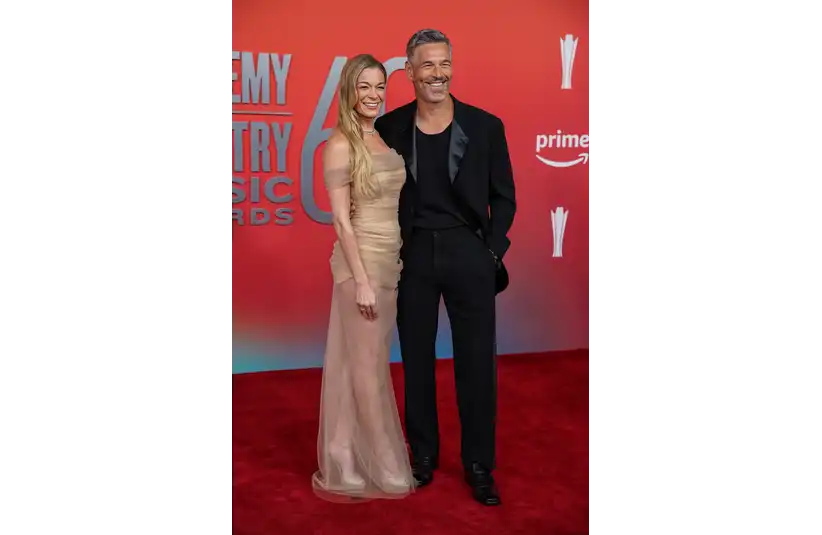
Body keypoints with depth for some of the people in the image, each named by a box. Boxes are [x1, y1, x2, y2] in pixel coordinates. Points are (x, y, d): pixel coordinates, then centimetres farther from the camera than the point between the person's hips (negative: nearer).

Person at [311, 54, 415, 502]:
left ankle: (357, 456, 29)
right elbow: (341, 219, -16)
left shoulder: (385, 138, 10)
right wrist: (361, 280, -18)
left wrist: (402, 263, 14)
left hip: (392, 260, 8)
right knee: (367, 365, 3)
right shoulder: (340, 144, -12)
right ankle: (380, 466, 17)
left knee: (373, 362, 15)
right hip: (361, 260, -8)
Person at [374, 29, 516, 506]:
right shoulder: (389, 128, 0)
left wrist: (492, 253, -4)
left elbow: (504, 198, 4)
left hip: (469, 255, -1)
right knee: (417, 360, 11)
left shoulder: (485, 126, -1)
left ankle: (479, 465, 21)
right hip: (413, 257, 1)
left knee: (477, 361, 5)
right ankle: (423, 455, 29)